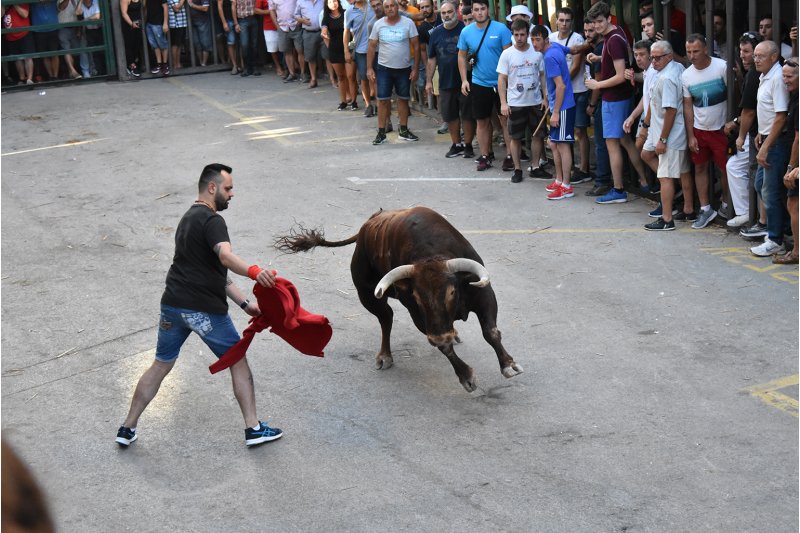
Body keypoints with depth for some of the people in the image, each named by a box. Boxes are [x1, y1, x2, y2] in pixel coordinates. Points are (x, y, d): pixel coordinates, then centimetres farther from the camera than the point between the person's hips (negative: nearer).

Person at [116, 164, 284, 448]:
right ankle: (254, 428, 14)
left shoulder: (188, 219, 20)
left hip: (173, 304, 8)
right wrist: (254, 272, -52)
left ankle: (127, 429, 21)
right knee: (238, 362, 9)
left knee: (161, 365, 18)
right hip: (205, 309, -8)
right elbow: (226, 257, -33)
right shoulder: (212, 220, -12)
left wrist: (245, 303, 15)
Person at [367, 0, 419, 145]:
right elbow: (372, 47, 3)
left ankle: (403, 130, 22)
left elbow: (416, 46, -3)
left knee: (403, 99, 11)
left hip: (404, 69, 0)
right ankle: (381, 133, 5)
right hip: (384, 68, 0)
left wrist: (415, 68, -6)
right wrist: (369, 68, -2)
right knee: (383, 100, -2)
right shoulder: (378, 25, -3)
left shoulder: (408, 23, -7)